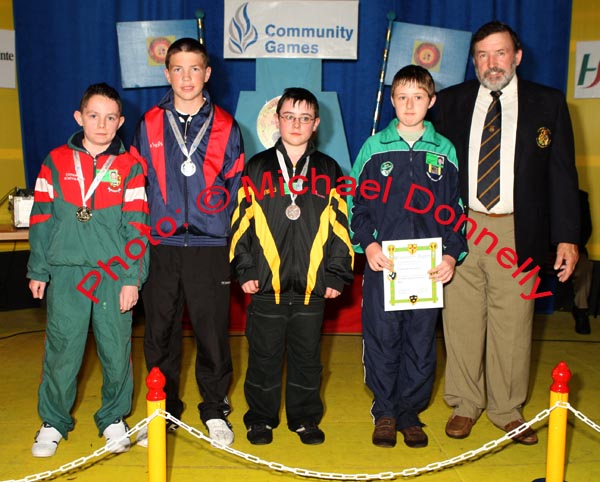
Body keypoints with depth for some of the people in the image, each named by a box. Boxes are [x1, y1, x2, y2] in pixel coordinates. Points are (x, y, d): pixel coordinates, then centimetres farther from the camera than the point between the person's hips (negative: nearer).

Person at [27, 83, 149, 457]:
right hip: (66, 274, 1)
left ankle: (114, 419, 25)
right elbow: (41, 219, 8)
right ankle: (53, 422, 23)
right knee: (61, 351, 4)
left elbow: (136, 226, 1)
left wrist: (132, 279, -4)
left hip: (115, 274, 0)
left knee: (116, 351, 5)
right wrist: (38, 271, 7)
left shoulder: (130, 166, 4)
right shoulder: (57, 161, 6)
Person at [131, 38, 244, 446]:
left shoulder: (226, 127, 7)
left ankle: (215, 412, 20)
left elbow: (238, 189, 11)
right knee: (160, 333, 7)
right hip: (160, 247, 2)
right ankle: (164, 410, 23)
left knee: (213, 333, 3)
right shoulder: (150, 125, 9)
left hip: (210, 247, -1)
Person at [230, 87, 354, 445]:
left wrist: (337, 274, 2)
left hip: (313, 285, 1)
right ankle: (261, 418, 24)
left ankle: (305, 418, 26)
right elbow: (242, 222, 3)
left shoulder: (329, 171, 8)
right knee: (264, 356, 8)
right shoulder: (257, 168, 5)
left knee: (307, 357, 11)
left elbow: (339, 226, 7)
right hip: (267, 284, -1)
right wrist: (245, 270, -3)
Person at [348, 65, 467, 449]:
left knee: (421, 343, 7)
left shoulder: (445, 151, 7)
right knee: (382, 340, 3)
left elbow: (456, 210, 9)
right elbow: (357, 203, 5)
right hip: (382, 262, -1)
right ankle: (385, 412, 20)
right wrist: (368, 244, -10)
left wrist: (452, 254, -4)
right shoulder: (374, 147, 4)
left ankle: (410, 413, 23)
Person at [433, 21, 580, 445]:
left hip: (518, 232, -1)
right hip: (460, 229, 1)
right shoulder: (451, 102, 7)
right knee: (461, 320, 7)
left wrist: (567, 236, -2)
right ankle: (465, 405, 25)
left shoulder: (548, 104, 5)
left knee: (513, 322, 6)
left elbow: (562, 174, 4)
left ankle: (507, 409, 24)